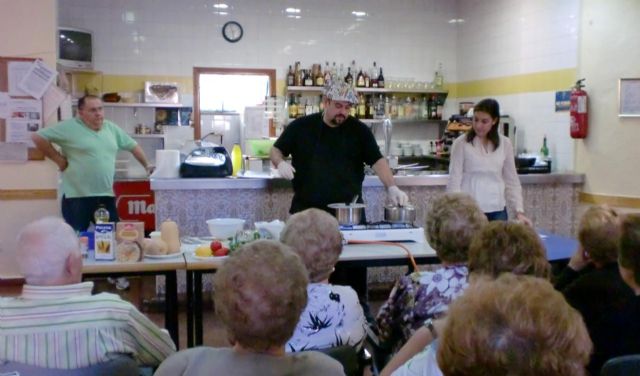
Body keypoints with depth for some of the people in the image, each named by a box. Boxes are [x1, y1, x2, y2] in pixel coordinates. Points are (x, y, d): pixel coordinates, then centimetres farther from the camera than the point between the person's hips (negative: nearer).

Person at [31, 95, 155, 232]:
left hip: (106, 196, 5)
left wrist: (147, 165, 21)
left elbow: (133, 146, 21)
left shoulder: (111, 128, 10)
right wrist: (58, 159, -7)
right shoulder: (69, 128, -7)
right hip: (77, 197, -5)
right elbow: (38, 137, -8)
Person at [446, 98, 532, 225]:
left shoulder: (505, 144, 5)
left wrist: (519, 211, 1)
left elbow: (512, 181, 9)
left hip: (497, 210, 3)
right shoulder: (461, 143, -4)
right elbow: (454, 181, -6)